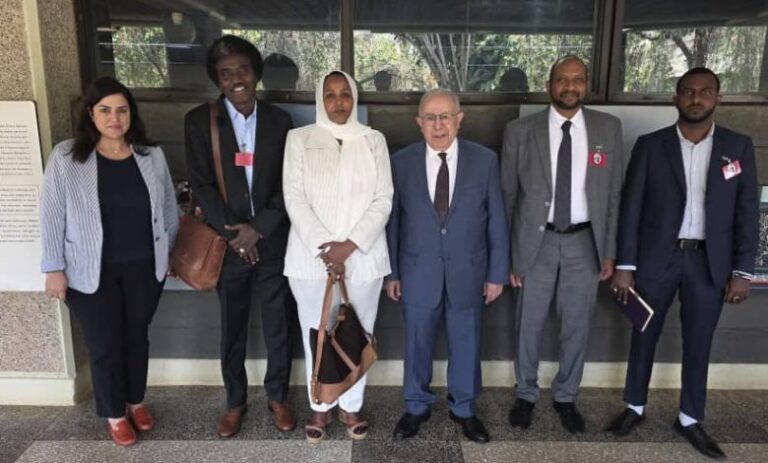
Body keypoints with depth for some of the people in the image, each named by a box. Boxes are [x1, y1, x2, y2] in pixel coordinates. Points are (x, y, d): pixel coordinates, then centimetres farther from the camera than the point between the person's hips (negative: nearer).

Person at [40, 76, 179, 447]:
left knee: (137, 336, 17)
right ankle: (114, 413, 31)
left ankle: (137, 400, 39)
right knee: (105, 344, 9)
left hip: (144, 267, 2)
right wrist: (54, 267, -6)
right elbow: (52, 216, -5)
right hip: (91, 272, -2)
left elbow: (169, 207, 7)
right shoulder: (65, 157, -8)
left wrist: (167, 253, 9)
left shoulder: (151, 155, 0)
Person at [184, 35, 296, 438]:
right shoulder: (199, 120, -2)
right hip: (227, 243, -1)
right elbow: (201, 185, -6)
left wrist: (257, 229, -12)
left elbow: (288, 185, -2)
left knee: (279, 326, 10)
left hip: (273, 242, 1)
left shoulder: (278, 120, 2)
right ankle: (235, 400, 32)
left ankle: (277, 396, 31)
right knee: (232, 329, 13)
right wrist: (232, 233, -13)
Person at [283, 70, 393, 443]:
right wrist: (324, 247, -14)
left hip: (363, 256, 1)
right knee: (316, 333, 10)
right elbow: (294, 198, -5)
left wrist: (349, 245, -13)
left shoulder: (374, 140, 4)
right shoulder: (299, 139, 1)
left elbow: (383, 199, -2)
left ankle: (351, 405, 30)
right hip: (311, 256, 0)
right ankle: (320, 407, 30)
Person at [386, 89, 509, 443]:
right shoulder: (401, 162, -4)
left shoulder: (485, 160, -5)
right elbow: (392, 220, 0)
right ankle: (416, 406, 37)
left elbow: (496, 221, -1)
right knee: (417, 343, 14)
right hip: (418, 271, 0)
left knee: (466, 343, 15)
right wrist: (391, 271, 2)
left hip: (467, 272, 0)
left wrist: (497, 272, -1)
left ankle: (464, 408, 37)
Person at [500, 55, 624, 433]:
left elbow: (613, 193, 6)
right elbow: (507, 195, -2)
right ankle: (526, 394, 33)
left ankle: (565, 397, 35)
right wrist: (505, 253, -4)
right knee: (528, 325, 10)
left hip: (584, 241, 2)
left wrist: (609, 249, 3)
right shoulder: (520, 131, -4)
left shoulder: (608, 128, 2)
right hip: (535, 242, -1)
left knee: (577, 327, 13)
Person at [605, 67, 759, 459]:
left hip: (709, 261, 1)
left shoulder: (738, 146, 2)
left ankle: (690, 419, 29)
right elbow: (630, 208, -4)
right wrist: (625, 265, -8)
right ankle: (635, 408, 30)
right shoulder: (650, 145, -3)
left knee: (698, 344, 12)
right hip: (656, 257, -1)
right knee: (644, 337, 11)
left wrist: (742, 270, -3)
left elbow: (747, 212, 2)